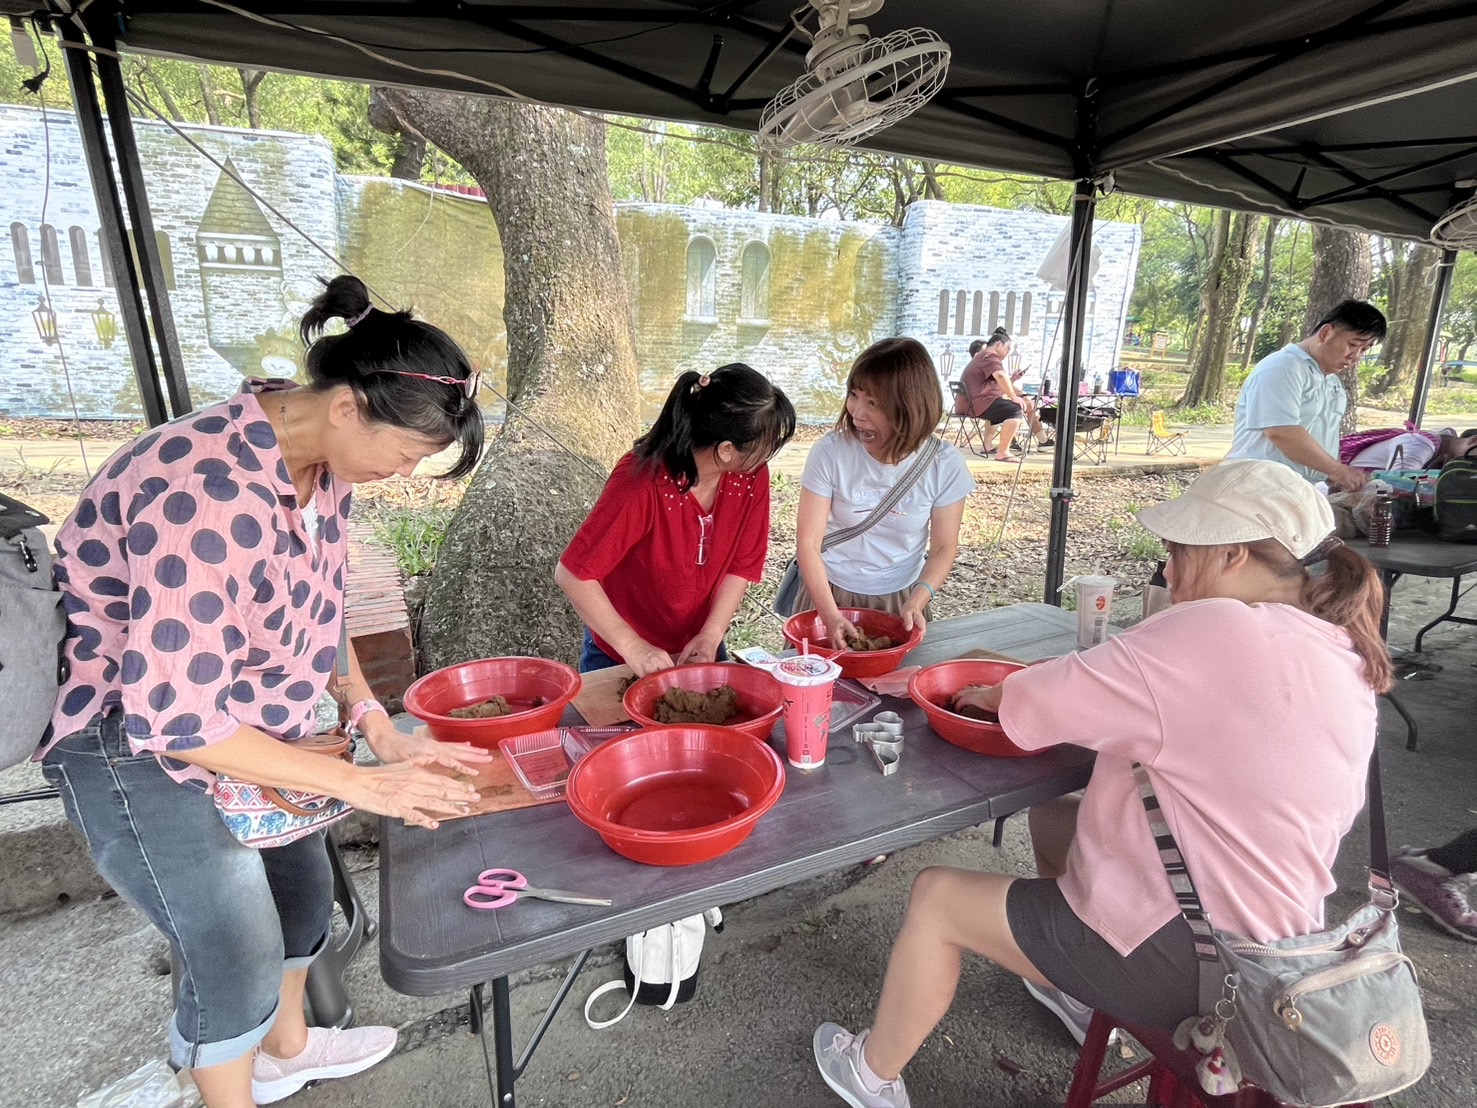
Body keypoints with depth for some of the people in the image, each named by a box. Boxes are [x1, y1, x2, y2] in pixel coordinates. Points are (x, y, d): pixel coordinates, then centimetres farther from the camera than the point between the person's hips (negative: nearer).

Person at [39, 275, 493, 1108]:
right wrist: (360, 783, -25)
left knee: (303, 890, 21)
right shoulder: (210, 494, -35)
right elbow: (173, 719, -30)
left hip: (250, 721, 8)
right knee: (239, 954, 4)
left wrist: (382, 731, -4)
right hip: (137, 743, -8)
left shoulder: (322, 458, -8)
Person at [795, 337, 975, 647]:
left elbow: (944, 548, -4)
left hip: (900, 600, 1)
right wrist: (830, 614, -25)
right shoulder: (829, 453, -17)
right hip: (831, 593, -1)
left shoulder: (945, 464, -13)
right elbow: (808, 543, -16)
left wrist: (918, 600, -20)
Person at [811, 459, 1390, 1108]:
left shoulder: (1213, 633, -27)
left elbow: (1031, 707, -21)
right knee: (1051, 819, 25)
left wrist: (992, 695, 1)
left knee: (936, 897, 3)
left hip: (1186, 962, -9)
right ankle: (1077, 994, 41)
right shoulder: (1344, 654, 1)